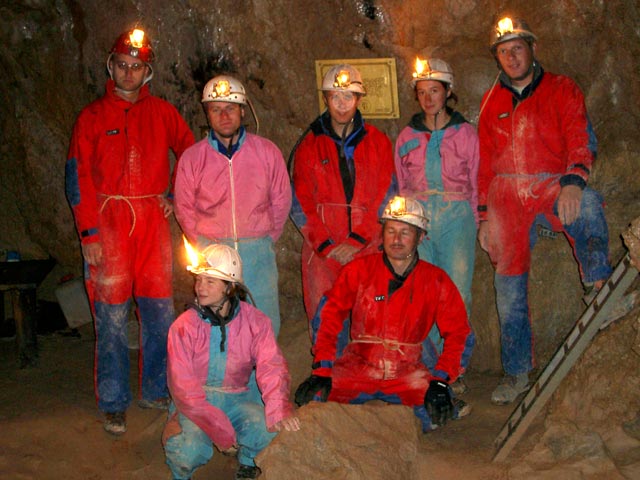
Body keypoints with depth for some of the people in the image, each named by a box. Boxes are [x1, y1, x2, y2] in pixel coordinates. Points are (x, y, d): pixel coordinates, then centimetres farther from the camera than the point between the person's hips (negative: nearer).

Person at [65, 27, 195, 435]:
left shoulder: (162, 112, 10)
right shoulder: (93, 117, 4)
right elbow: (79, 177, 0)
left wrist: (175, 196, 9)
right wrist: (89, 233, -8)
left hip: (153, 222, 3)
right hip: (108, 223, -2)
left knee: (161, 310, 5)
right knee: (112, 316, -1)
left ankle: (155, 391, 21)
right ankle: (114, 403, 9)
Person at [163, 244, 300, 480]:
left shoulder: (255, 321, -5)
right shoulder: (184, 327, -10)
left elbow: (272, 367, -15)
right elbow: (184, 388, -15)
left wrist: (280, 409, -36)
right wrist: (220, 430, -25)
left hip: (235, 398, 2)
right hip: (193, 403, -2)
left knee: (270, 426, -27)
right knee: (190, 450, -31)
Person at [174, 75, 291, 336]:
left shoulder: (267, 152, 1)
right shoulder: (192, 158, 1)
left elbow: (281, 201, 8)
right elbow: (184, 209, 10)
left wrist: (265, 242, 8)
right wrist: (204, 247, 7)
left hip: (258, 250, 0)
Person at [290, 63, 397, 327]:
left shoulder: (378, 142, 9)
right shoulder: (308, 146, 8)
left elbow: (385, 197, 2)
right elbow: (301, 203, 3)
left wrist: (356, 240, -9)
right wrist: (325, 245, -9)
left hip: (367, 246, 0)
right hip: (322, 250, 0)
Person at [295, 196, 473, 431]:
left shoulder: (436, 281, 1)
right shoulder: (359, 270, -1)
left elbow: (458, 333, 1)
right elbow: (328, 317, -5)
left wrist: (440, 381, -12)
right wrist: (322, 372, -14)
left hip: (407, 374, 0)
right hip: (357, 368, 0)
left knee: (435, 412, -25)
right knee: (311, 399, -23)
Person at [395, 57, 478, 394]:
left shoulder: (465, 134, 8)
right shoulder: (407, 136, 14)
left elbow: (476, 183, 11)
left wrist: (474, 223, 7)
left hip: (456, 217, -1)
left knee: (458, 295, -4)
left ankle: (456, 370, 6)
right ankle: (431, 369, 8)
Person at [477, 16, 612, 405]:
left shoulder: (562, 90, 6)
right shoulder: (492, 102, 16)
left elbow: (581, 140, -7)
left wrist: (573, 181, -27)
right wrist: (484, 218, 11)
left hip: (552, 188, -3)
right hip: (507, 197, 3)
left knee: (588, 205, -38)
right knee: (509, 287, 2)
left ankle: (600, 286, -30)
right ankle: (517, 373, 12)